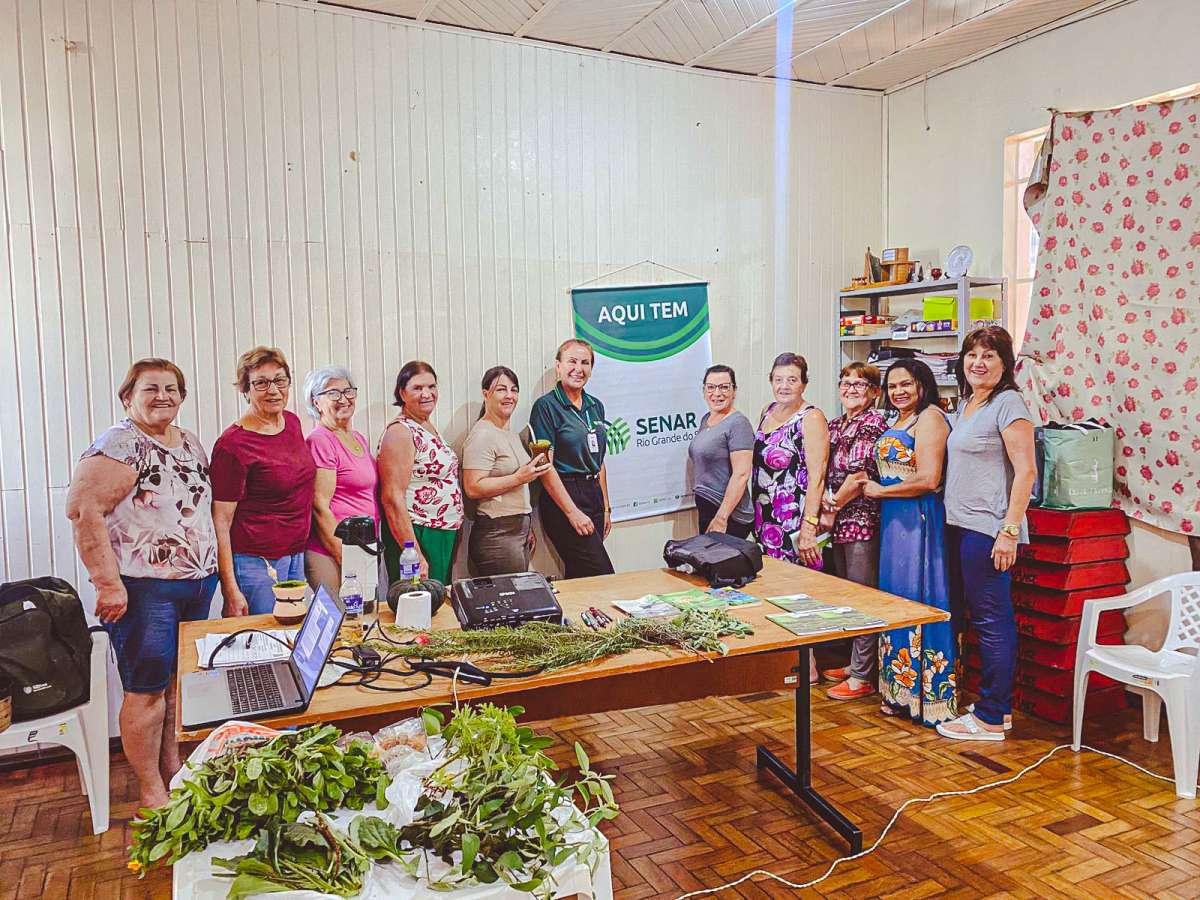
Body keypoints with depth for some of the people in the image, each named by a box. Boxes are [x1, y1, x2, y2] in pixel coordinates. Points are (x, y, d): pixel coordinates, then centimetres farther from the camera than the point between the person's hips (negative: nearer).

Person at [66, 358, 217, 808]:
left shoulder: (191, 443, 12)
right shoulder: (119, 444, -12)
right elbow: (84, 510, -20)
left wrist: (213, 576, 17)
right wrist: (109, 584, -22)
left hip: (198, 585, 8)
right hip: (144, 590, -7)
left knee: (180, 683, 16)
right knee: (148, 690, 2)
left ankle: (175, 773, 31)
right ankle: (152, 792, 17)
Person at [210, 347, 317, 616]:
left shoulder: (292, 422, 6)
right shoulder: (232, 444, -16)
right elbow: (221, 523, -14)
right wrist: (230, 590, -18)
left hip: (297, 554, 7)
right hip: (256, 562, -7)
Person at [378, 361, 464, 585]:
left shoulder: (429, 427, 12)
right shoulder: (400, 431, -15)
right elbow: (392, 499, -21)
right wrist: (415, 555, -25)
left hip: (445, 536, 9)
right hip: (416, 536, -9)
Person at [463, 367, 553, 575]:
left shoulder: (510, 434, 18)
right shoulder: (482, 435, -12)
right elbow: (473, 488, -21)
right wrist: (520, 478, -22)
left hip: (518, 531, 9)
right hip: (496, 535, -9)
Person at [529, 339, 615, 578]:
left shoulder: (595, 406, 13)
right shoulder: (546, 406, -8)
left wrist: (606, 507, 15)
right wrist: (572, 512, -16)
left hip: (593, 494, 7)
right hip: (563, 496, -7)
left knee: (579, 574, 9)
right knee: (602, 576, -10)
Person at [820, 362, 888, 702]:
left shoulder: (874, 423, -10)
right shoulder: (834, 425, 14)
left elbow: (860, 476, -16)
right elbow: (825, 473, 13)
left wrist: (832, 508, -8)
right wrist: (827, 504, -4)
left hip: (862, 520, -8)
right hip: (839, 524, 9)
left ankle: (862, 678, 5)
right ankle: (855, 663, 29)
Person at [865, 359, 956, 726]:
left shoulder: (930, 417, -11)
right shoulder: (896, 423, 17)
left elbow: (928, 480, -20)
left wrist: (879, 490, -9)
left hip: (919, 521, -9)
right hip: (894, 521, 9)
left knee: (918, 602, -4)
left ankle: (928, 694, 7)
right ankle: (900, 690, 22)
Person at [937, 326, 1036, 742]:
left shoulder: (1008, 404, -11)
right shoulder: (966, 404, 16)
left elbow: (1025, 470, -17)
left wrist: (1009, 531, -21)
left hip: (987, 528, -9)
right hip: (960, 525, 9)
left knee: (991, 620, -2)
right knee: (981, 617, 15)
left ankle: (991, 718, 7)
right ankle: (999, 705, 26)